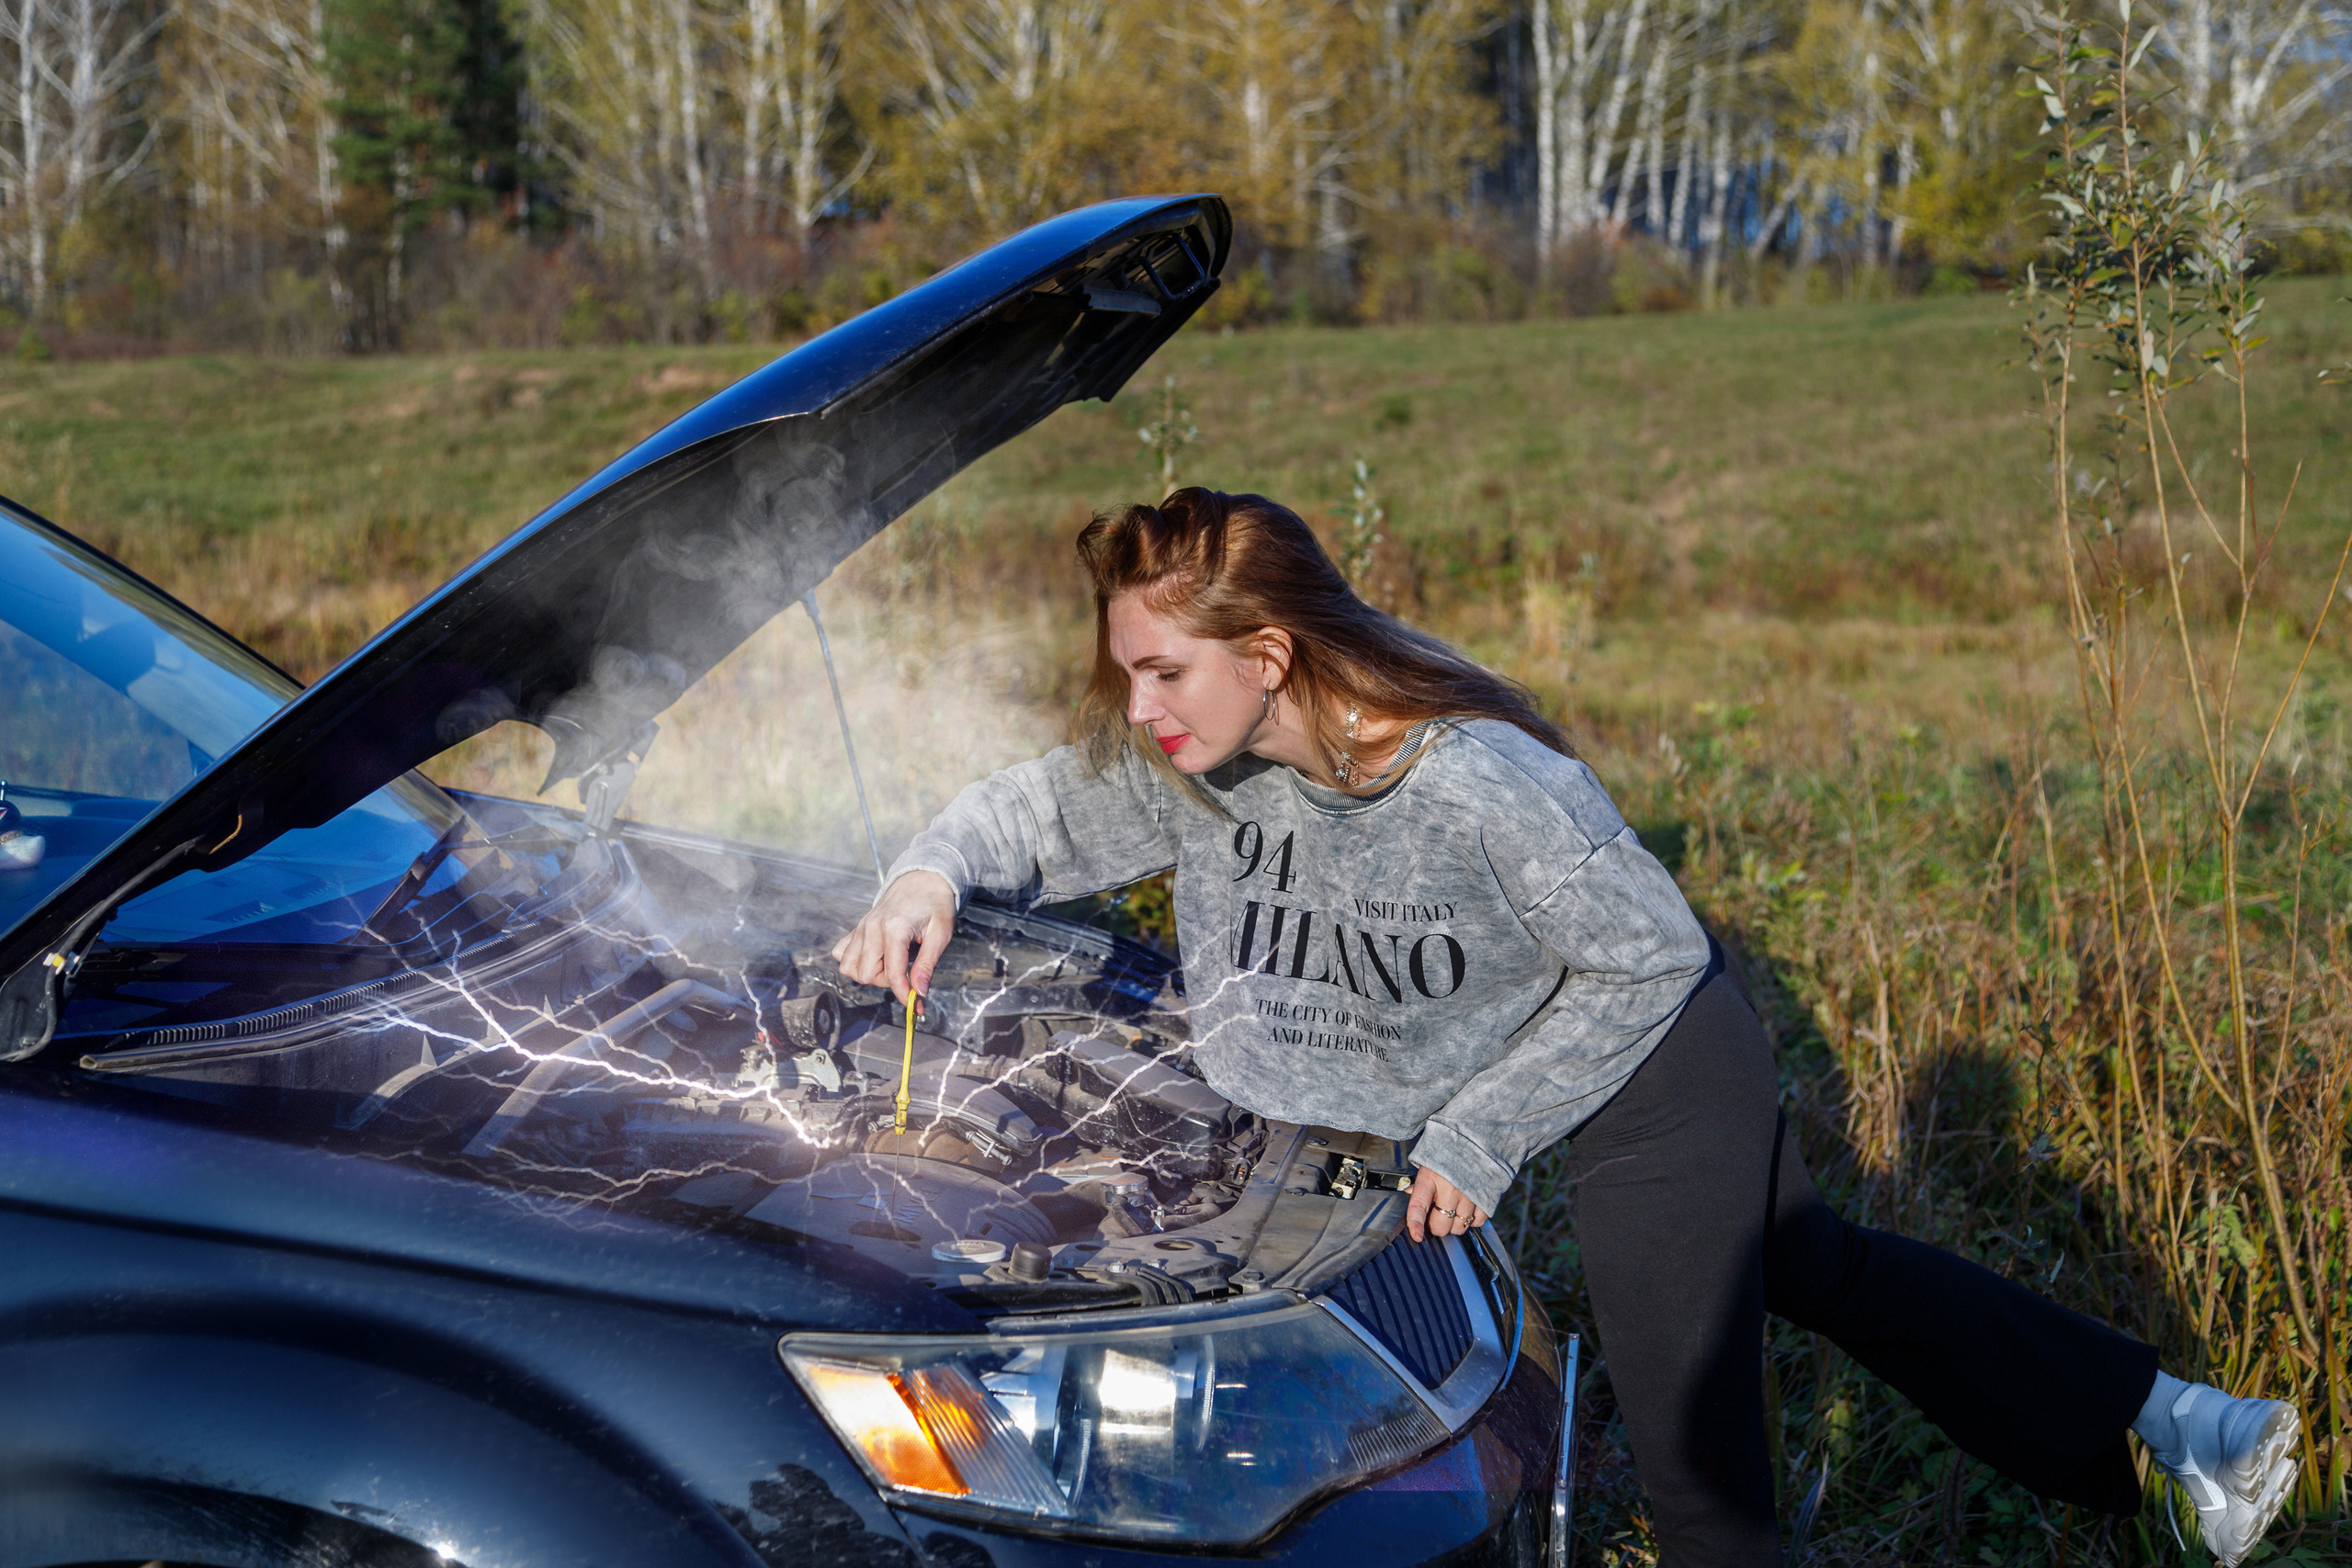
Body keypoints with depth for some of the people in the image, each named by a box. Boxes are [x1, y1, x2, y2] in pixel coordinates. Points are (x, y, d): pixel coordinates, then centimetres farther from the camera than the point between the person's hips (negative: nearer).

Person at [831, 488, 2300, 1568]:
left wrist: (1477, 1136, -21)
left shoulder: (1477, 784, -37)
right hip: (1578, 1072, 8)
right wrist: (930, 877, -23)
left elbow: (1651, 957, -25)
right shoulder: (1188, 764, -17)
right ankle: (2179, 1422, 38)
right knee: (1819, 1265, 23)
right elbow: (1037, 814, -2)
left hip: (1661, 1076, -8)